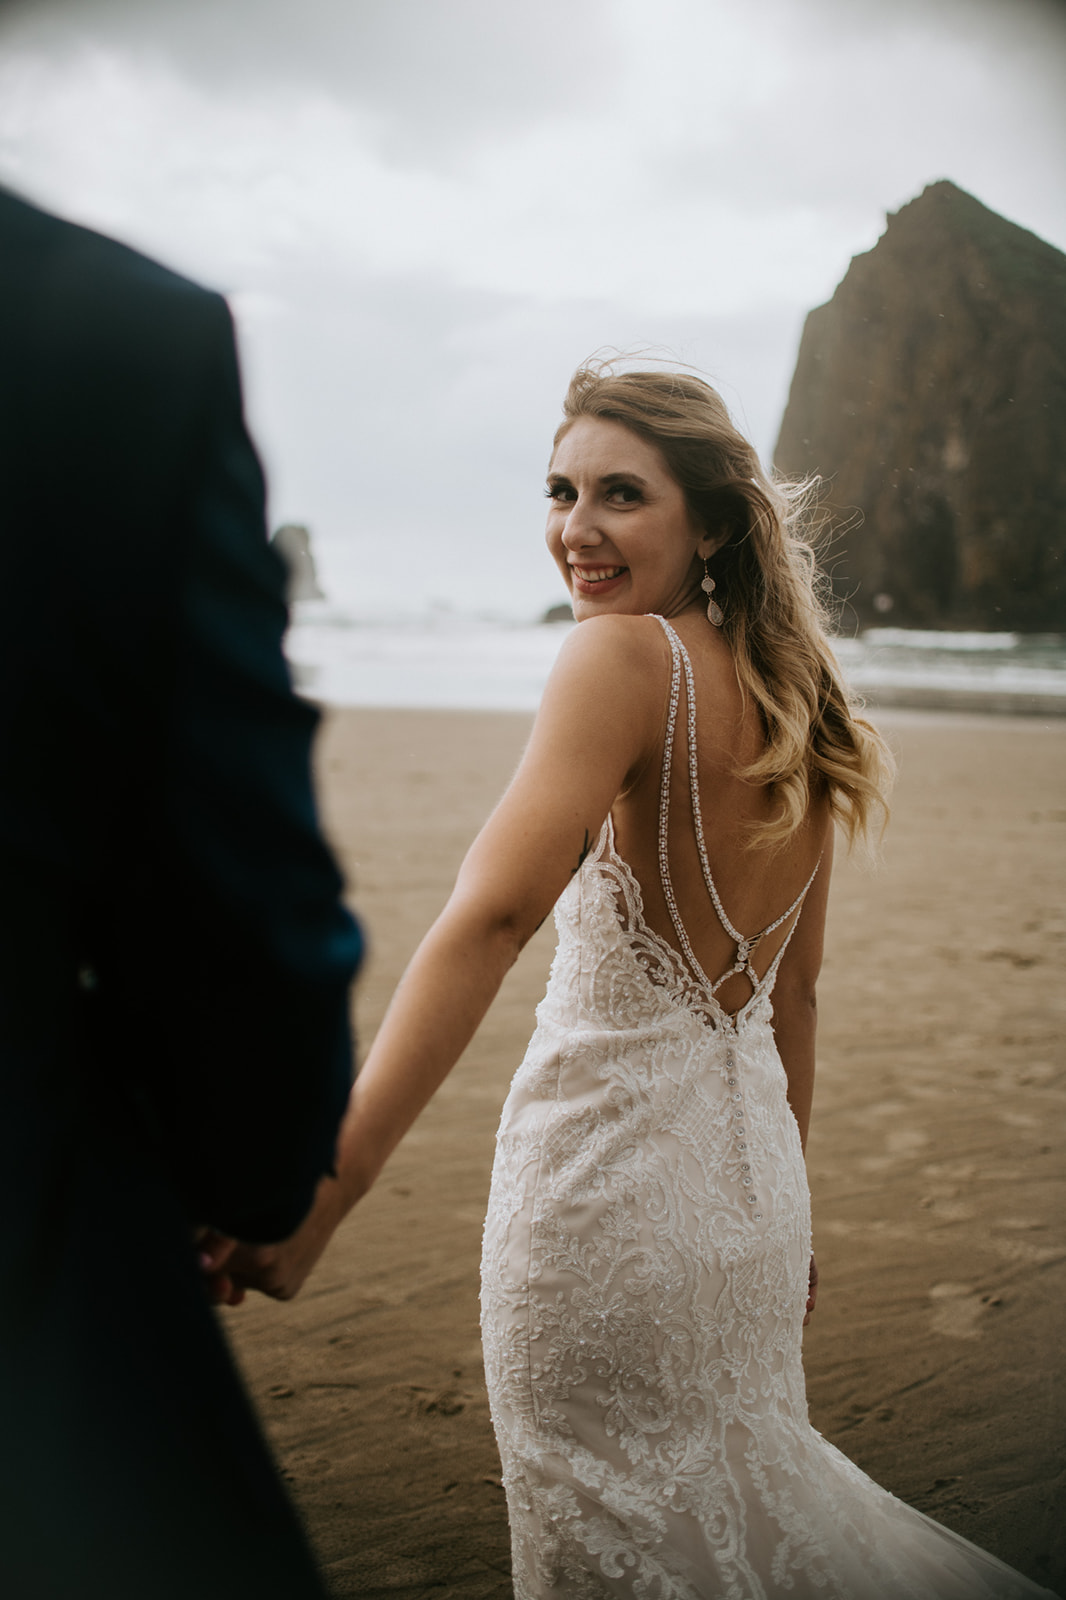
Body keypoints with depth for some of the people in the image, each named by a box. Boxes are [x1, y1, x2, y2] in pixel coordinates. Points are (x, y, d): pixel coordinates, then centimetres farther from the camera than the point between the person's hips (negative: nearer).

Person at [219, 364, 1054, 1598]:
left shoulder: (625, 654, -17)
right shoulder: (789, 704, 8)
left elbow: (493, 912, -31)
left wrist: (328, 1178, -36)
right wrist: (776, 1202, 22)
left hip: (608, 1167, -7)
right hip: (747, 1163, 7)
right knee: (735, 1477, 27)